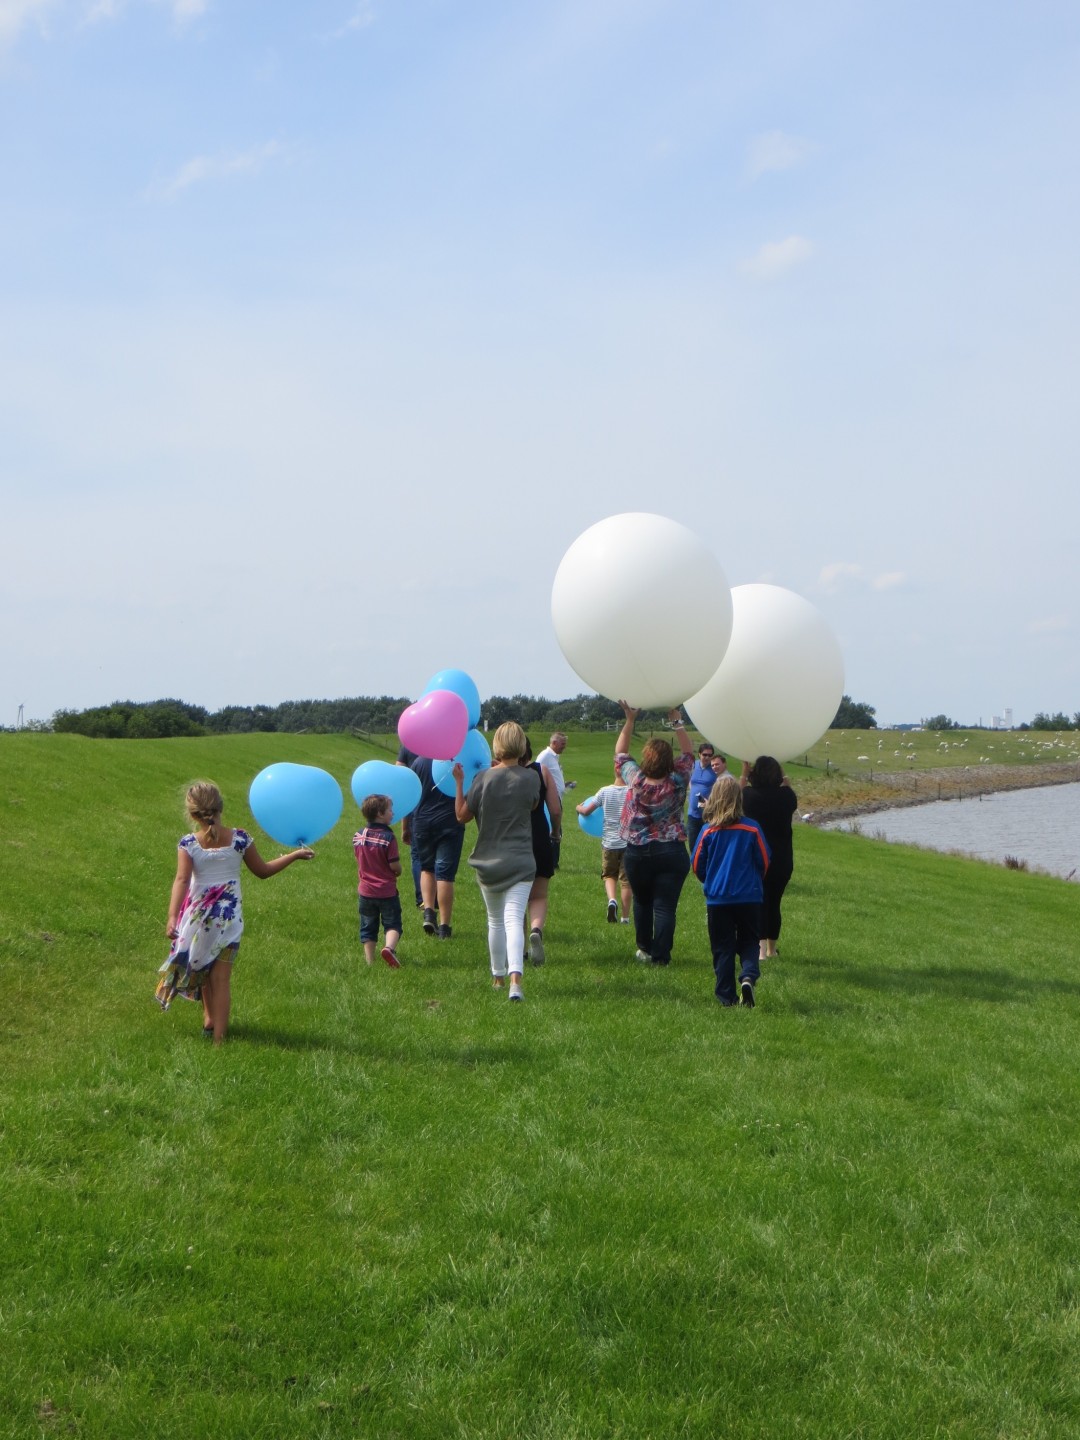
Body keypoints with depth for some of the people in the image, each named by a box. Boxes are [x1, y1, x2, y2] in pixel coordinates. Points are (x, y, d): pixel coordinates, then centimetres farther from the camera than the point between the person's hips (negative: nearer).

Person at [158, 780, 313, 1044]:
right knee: (221, 978, 3)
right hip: (229, 918, 0)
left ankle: (210, 1018, 40)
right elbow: (263, 871, 4)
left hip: (198, 916, 0)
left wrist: (172, 917, -29)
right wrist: (295, 854, 16)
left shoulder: (188, 843, -12)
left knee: (203, 970, 24)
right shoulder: (240, 839, -8)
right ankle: (218, 1036, 3)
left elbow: (181, 880, -23)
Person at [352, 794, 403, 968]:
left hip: (365, 890, 4)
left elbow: (359, 861, 8)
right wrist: (397, 872, 6)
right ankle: (389, 947, -22)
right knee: (392, 924, 4)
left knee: (368, 927, 13)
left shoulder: (358, 836, 0)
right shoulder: (388, 837, -18)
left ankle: (370, 961, 12)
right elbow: (395, 866, -16)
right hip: (387, 891, -4)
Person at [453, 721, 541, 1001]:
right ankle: (515, 976, -29)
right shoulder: (530, 777, -5)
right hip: (520, 862, -1)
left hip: (488, 862, 1)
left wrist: (459, 782, 8)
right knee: (514, 919, -9)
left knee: (495, 921, 17)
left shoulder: (484, 778, -8)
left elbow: (463, 816, -1)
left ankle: (498, 977, 31)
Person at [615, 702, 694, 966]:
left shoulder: (636, 781, -8)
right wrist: (676, 721, 4)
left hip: (637, 853, 2)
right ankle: (660, 955, -3)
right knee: (665, 906, -1)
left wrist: (629, 720, 8)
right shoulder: (677, 783, -10)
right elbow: (688, 753, 5)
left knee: (642, 901, 20)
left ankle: (644, 949, 29)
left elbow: (620, 753, 8)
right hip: (671, 853, -2)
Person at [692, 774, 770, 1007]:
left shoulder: (708, 830, -7)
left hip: (717, 899, 0)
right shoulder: (752, 829, -7)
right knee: (749, 942, 13)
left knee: (722, 947, 9)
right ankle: (748, 977, -14)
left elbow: (697, 866, 0)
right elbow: (764, 863, 1)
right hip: (749, 898, 0)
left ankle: (726, 996, 8)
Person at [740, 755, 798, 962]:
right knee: (774, 903, 12)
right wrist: (785, 779, 19)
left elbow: (739, 795, 14)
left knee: (759, 903, 3)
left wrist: (744, 772, 22)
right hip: (782, 859, 2)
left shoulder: (750, 796, -11)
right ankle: (772, 949, 23)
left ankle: (761, 949, -7)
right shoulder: (785, 796, -8)